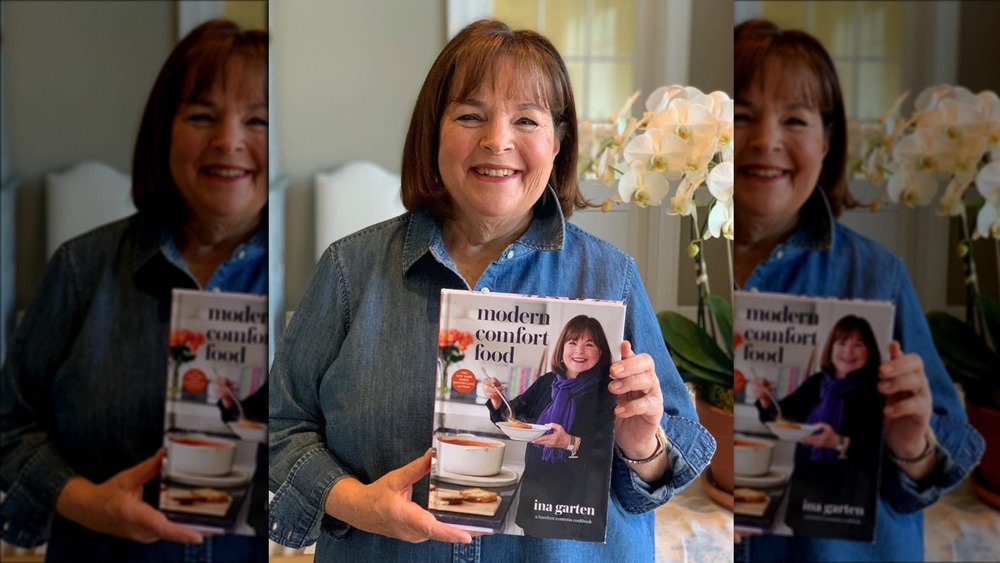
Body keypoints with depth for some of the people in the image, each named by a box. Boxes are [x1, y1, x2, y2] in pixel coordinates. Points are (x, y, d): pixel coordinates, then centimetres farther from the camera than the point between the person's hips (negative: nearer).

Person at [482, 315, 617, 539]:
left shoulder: (607, 391, -10)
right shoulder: (547, 382, 5)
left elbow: (609, 448, -18)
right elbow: (510, 418, 7)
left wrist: (570, 443, -31)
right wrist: (496, 398, -12)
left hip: (579, 497, -5)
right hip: (535, 490, 5)